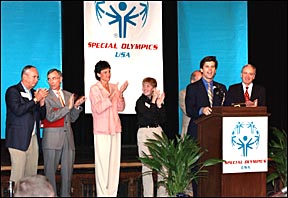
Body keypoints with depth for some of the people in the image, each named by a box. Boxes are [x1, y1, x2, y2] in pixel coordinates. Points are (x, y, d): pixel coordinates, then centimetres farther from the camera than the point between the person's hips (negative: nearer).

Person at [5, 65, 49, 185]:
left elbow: (42, 116, 17)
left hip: (33, 138, 7)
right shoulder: (13, 91, -4)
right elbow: (18, 110, -19)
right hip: (19, 139, -7)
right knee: (18, 174, -8)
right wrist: (36, 99, -16)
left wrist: (42, 101, -1)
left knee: (32, 174, 6)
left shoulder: (34, 93, 17)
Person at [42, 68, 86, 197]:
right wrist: (68, 107, -15)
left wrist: (77, 106, 0)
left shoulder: (68, 95, 15)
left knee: (67, 171, 7)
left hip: (68, 138, 5)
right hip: (52, 138, -5)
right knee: (50, 171, -2)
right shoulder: (45, 96, -2)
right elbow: (50, 117, -14)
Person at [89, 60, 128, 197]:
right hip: (101, 130, -5)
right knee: (102, 162, -6)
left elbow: (120, 108, 7)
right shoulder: (94, 89, -3)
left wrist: (120, 94, -8)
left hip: (115, 129, 5)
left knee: (115, 161, 5)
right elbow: (98, 108, -15)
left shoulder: (113, 87, 11)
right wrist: (112, 95, -21)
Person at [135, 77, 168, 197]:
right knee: (147, 164, -4)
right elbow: (148, 115, -15)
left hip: (158, 131, 5)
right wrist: (153, 101, -10)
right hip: (144, 132, -4)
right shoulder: (140, 102, -1)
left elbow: (163, 119, 6)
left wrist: (160, 105, -5)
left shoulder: (158, 101, 13)